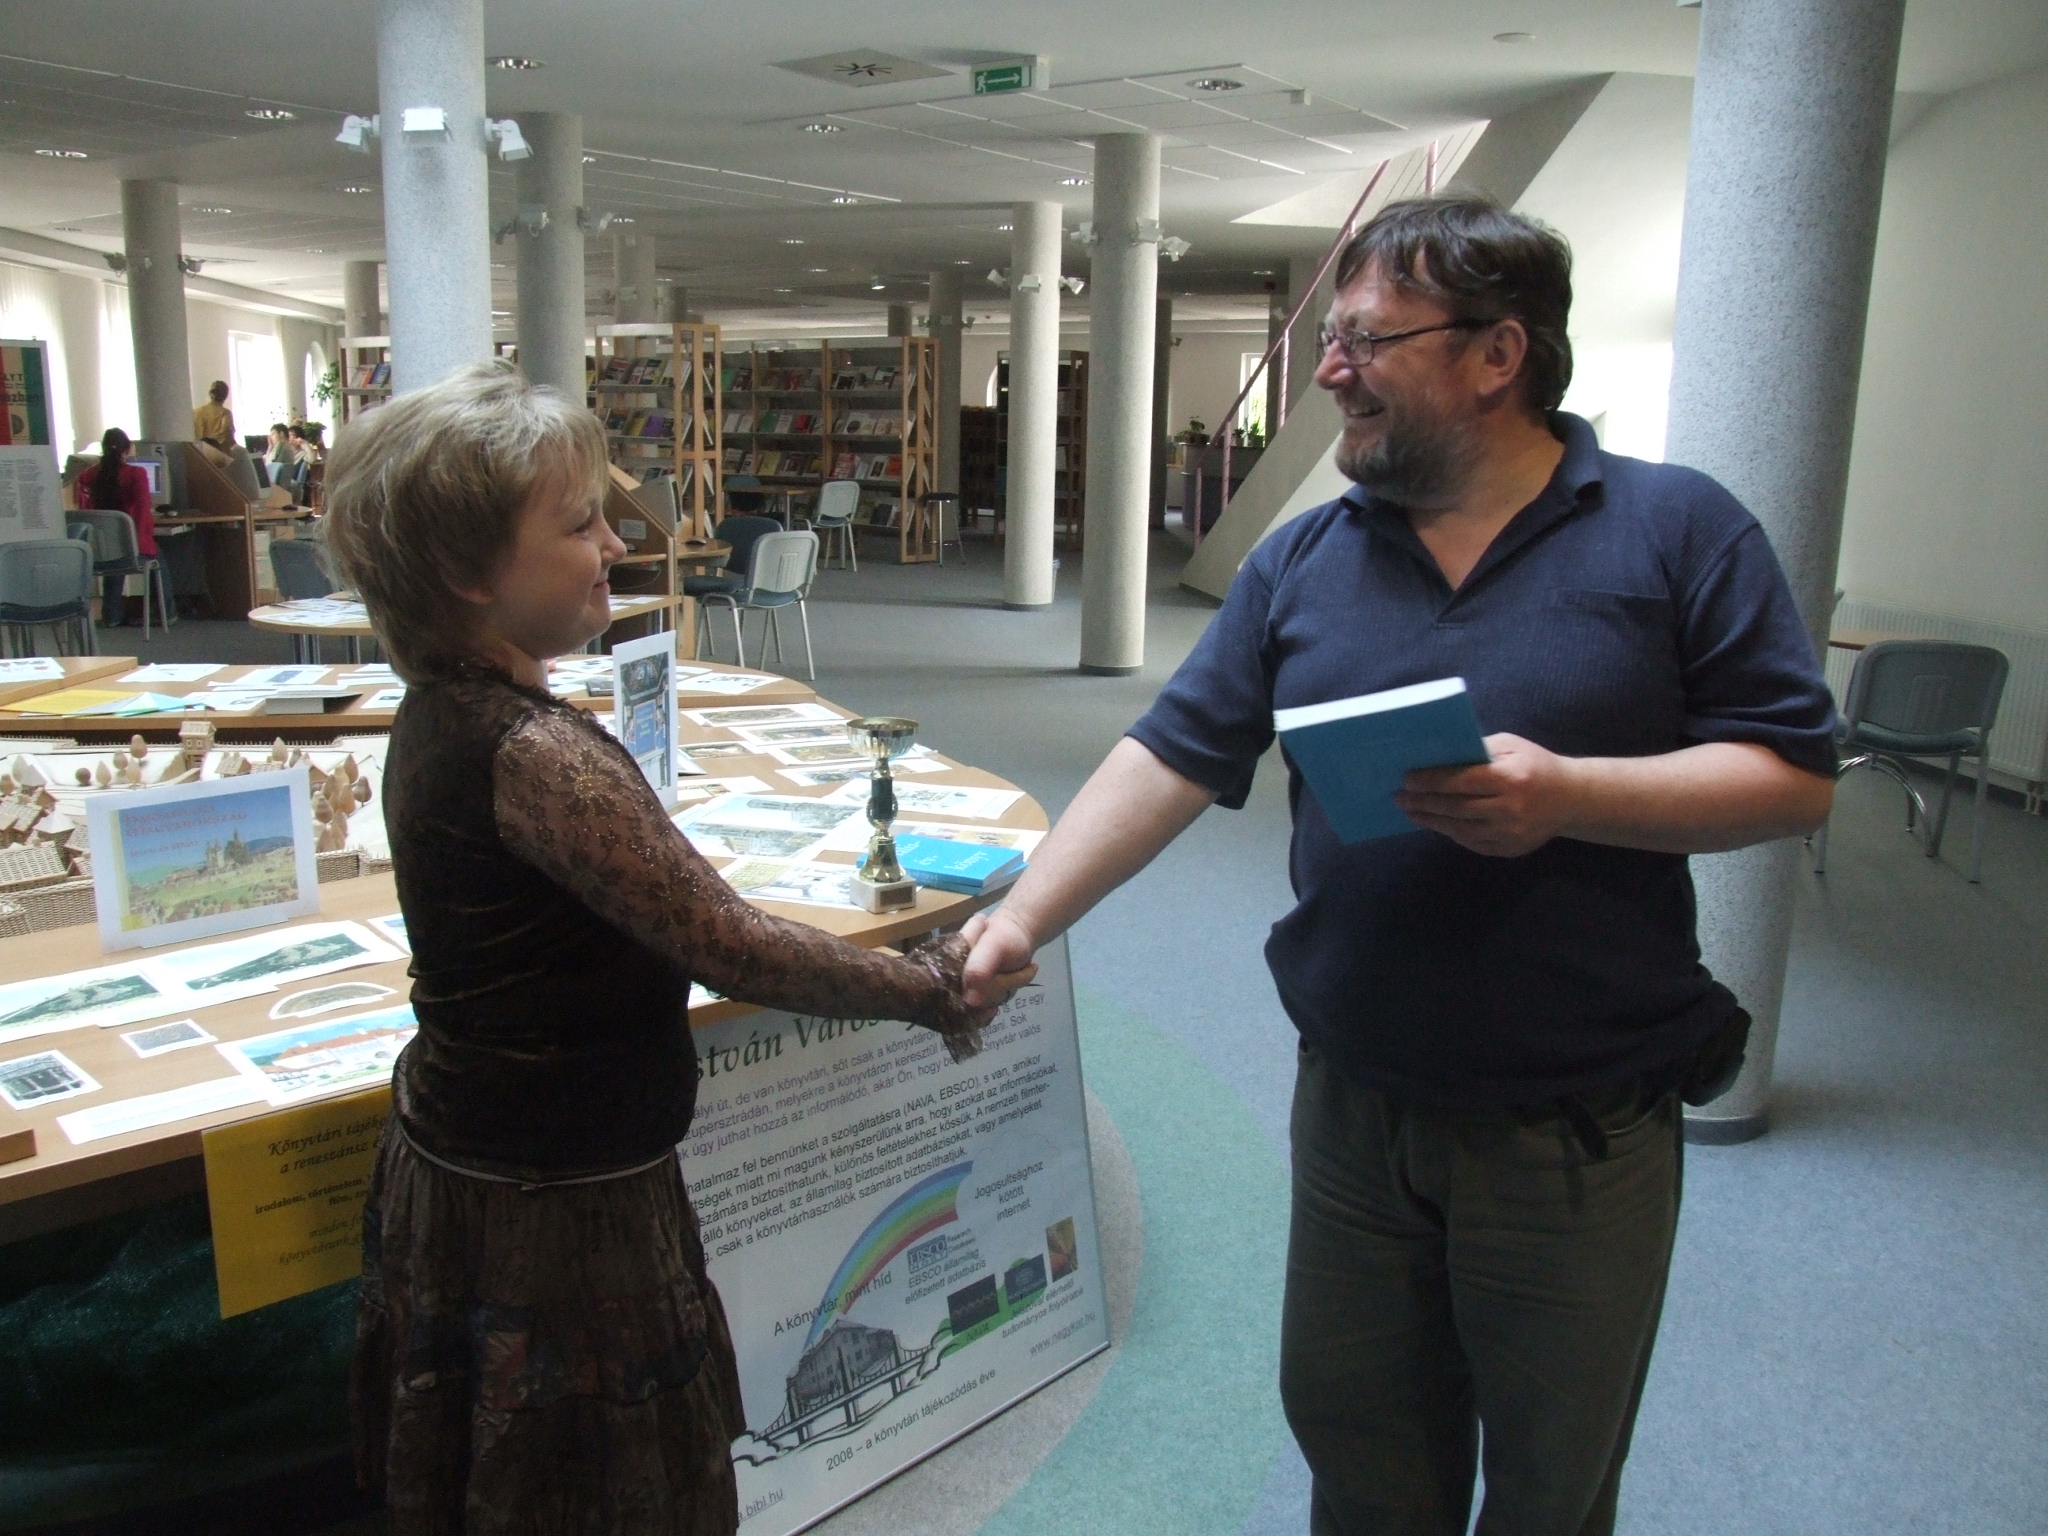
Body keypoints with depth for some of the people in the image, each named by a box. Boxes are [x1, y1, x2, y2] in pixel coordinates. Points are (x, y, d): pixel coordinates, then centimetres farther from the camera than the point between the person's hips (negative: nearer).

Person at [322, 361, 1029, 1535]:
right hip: (549, 1216, -9)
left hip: (459, 1164, 9)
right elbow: (728, 947, -24)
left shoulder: (442, 713, 2)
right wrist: (927, 990, -11)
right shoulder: (534, 752, -28)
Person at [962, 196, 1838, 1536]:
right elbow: (1171, 760, -1)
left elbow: (1797, 775, -9)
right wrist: (1022, 917, -11)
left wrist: (1563, 793, -24)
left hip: (1580, 1131, -3)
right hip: (1354, 1107, 3)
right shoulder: (1303, 561, 2)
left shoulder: (1677, 531, -7)